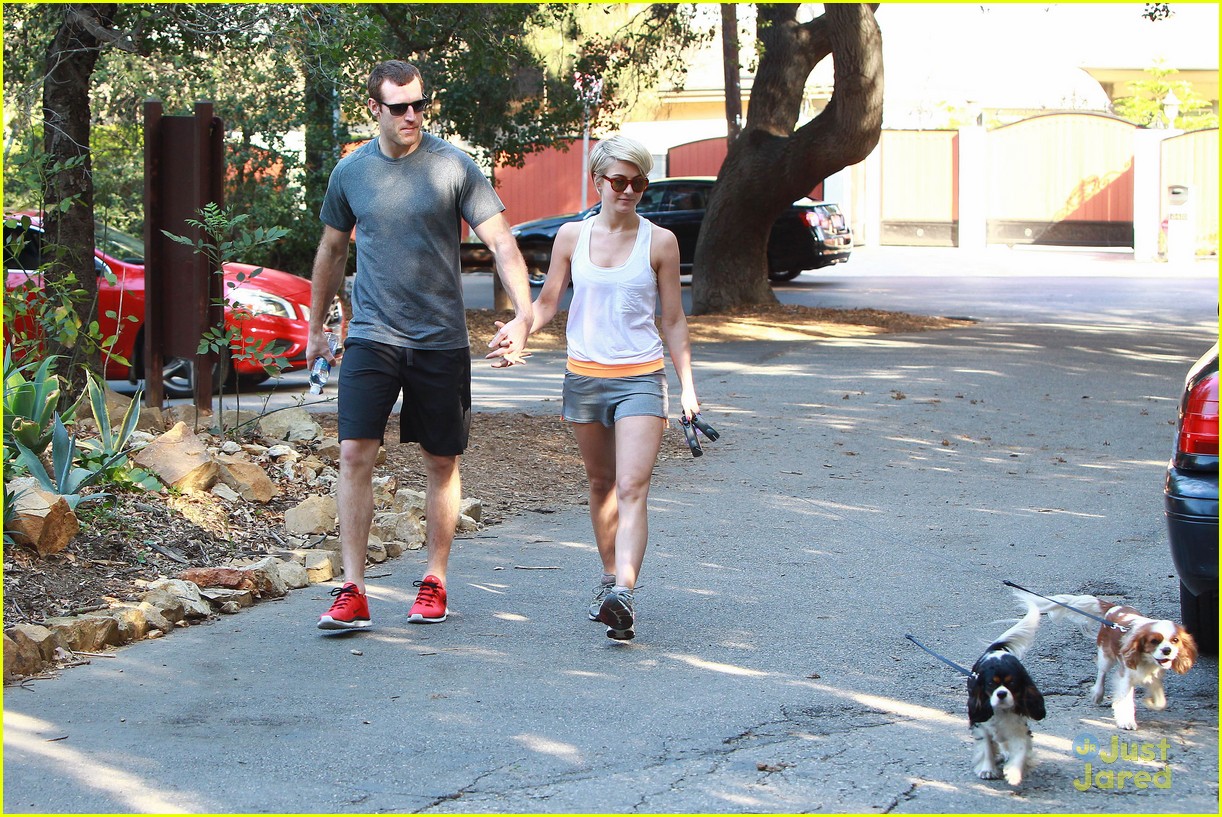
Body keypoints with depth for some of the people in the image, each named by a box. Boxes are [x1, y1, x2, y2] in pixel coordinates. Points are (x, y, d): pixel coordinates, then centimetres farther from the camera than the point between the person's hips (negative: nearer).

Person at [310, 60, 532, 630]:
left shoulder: (454, 167, -4)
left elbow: (501, 243, -7)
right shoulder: (351, 171, 4)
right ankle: (352, 592, -9)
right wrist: (315, 326, 23)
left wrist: (523, 312, -21)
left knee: (442, 463, 8)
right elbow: (331, 251, 18)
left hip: (440, 341, -1)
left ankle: (434, 583, 22)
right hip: (371, 336, 1)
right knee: (354, 454, -12)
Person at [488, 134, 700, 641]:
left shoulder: (659, 242, 0)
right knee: (601, 484, 15)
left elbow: (673, 321, 5)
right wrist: (516, 333, -10)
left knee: (632, 489, -15)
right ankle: (610, 579, 32)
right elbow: (547, 302, 10)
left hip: (640, 379, -3)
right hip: (584, 376, 3)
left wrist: (687, 388, 3)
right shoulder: (572, 237, 4)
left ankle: (624, 596, -28)